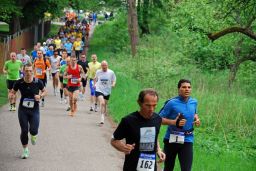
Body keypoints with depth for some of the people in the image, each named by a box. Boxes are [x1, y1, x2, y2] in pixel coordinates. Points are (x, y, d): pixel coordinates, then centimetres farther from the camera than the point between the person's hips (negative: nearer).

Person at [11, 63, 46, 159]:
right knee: (24, 131, 1)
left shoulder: (38, 82, -9)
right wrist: (12, 95, -18)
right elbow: (13, 92, 6)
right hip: (23, 109, 1)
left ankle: (33, 135, 29)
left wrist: (40, 95, -14)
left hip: (34, 109, -1)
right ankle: (25, 150, 21)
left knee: (34, 130, -11)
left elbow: (44, 91, 7)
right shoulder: (19, 83, -9)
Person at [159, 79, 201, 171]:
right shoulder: (172, 103, -13)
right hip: (171, 139, -2)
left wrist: (197, 119, 3)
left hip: (187, 140, 2)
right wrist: (173, 122, -24)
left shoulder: (194, 102, 3)